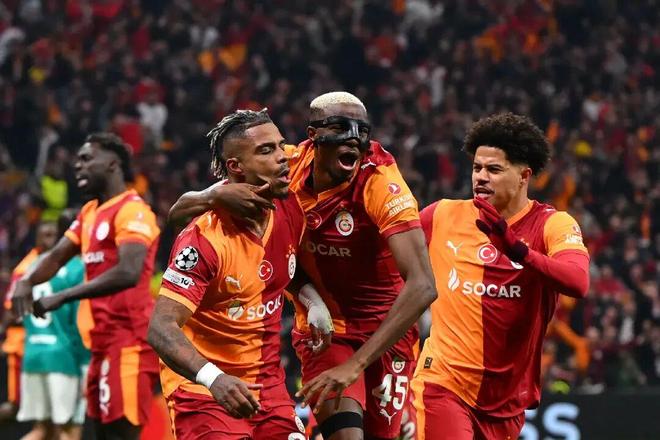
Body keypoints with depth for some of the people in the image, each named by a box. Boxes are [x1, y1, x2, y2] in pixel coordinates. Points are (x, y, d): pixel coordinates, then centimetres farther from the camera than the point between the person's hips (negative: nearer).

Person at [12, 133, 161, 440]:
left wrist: (62, 297, -26)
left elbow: (128, 273, -26)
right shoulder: (89, 213, 18)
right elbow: (57, 256, 17)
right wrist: (27, 281, -6)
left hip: (129, 343, -10)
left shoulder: (132, 211, -13)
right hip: (104, 341, 10)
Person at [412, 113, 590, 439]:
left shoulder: (553, 225, -5)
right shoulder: (442, 216, 1)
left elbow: (578, 283, -23)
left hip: (507, 398, 1)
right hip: (443, 384, -1)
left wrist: (515, 248, -35)